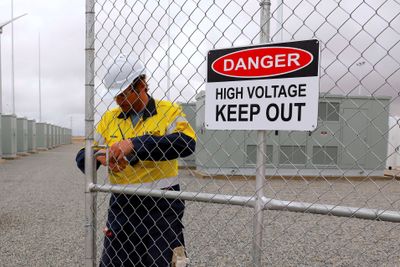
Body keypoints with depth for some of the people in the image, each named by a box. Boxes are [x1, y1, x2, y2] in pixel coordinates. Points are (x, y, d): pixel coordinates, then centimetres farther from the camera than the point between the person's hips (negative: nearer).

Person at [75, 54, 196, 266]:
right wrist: (100, 157, -17)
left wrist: (134, 144, -29)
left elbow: (186, 143, -24)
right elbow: (82, 157, 6)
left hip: (161, 207, -4)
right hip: (121, 206, 5)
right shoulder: (108, 118, 7)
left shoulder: (169, 111, -7)